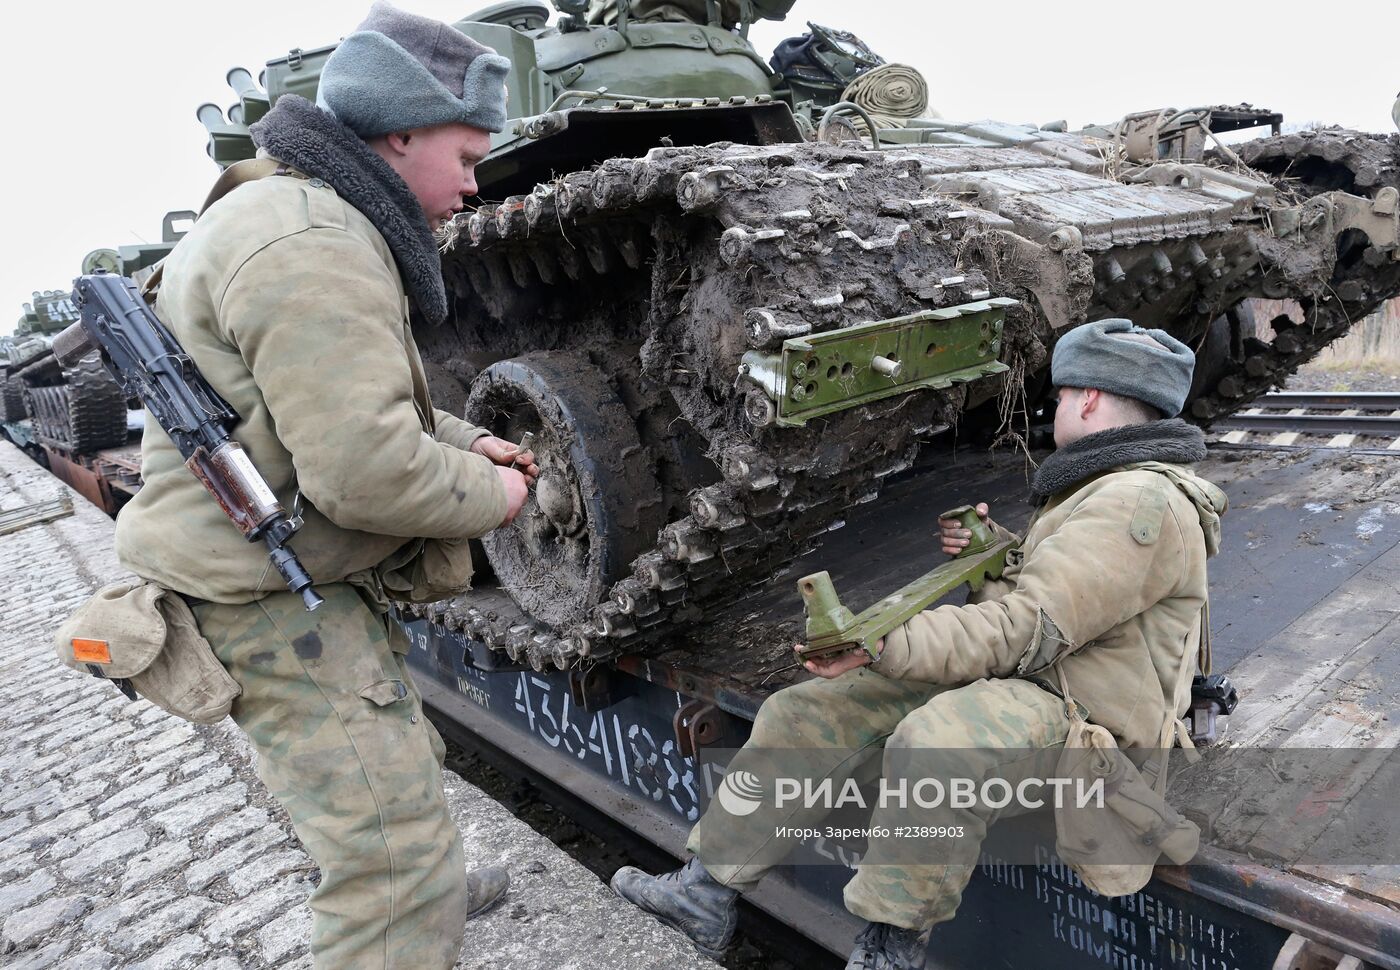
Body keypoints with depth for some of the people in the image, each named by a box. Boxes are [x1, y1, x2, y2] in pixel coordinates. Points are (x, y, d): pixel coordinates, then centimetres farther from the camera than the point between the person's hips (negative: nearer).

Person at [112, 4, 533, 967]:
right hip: (274, 606, -11)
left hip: (318, 581, 11)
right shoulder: (317, 248, -24)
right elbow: (363, 472, -31)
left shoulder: (313, 219, 13)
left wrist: (464, 442, 6)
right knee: (399, 853, -6)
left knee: (401, 762, 29)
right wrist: (487, 494, -13)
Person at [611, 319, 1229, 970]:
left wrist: (881, 644, -28)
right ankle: (708, 890, 3)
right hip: (1014, 677, 10)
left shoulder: (1142, 502, -18)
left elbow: (1030, 630, -25)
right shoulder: (1101, 486, 17)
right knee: (814, 709, -3)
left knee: (931, 743, -41)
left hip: (1082, 717, -10)